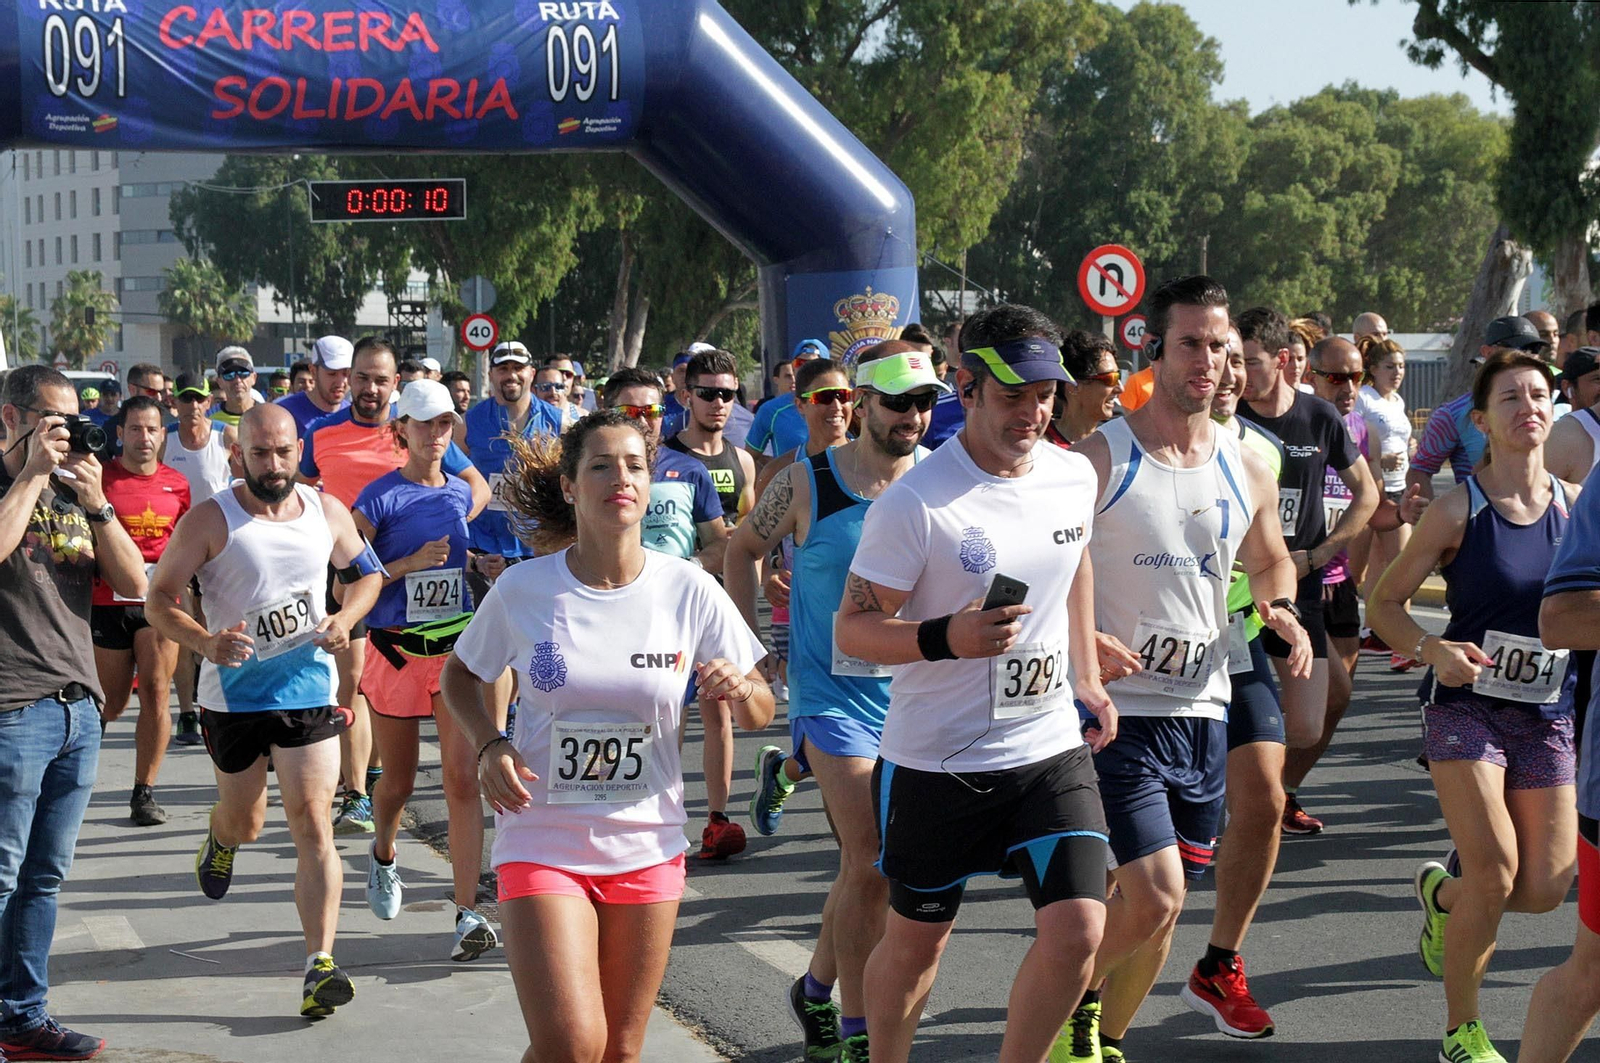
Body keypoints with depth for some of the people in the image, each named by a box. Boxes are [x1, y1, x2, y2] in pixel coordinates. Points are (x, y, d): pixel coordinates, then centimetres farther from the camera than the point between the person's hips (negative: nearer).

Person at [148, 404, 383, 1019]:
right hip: (233, 694, -1)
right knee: (245, 823, 16)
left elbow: (366, 574, 17)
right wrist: (206, 642, -29)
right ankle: (221, 837, 55)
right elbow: (159, 602, -10)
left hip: (309, 688, 1)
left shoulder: (327, 513, 1)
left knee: (312, 824, -10)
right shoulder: (211, 521, -10)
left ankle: (320, 965, -13)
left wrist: (345, 620, -4)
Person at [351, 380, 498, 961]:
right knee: (397, 782, 12)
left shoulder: (463, 494, 7)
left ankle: (467, 913, -14)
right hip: (396, 652, -2)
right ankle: (382, 857, 46)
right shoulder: (379, 498, -8)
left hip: (458, 650, 2)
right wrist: (411, 563, -20)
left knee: (463, 779, -10)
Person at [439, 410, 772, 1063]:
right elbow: (461, 674, 9)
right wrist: (489, 745, -10)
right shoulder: (523, 589, -8)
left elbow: (761, 715, 2)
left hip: (647, 847, 2)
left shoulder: (689, 591, -6)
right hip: (542, 843, -2)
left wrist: (741, 690, -22)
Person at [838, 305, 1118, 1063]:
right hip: (935, 761, -4)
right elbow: (851, 628, -13)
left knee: (1076, 929, -9)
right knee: (915, 941, 11)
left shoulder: (1075, 477, 1)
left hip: (1052, 750, 4)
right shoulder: (913, 503, -17)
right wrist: (945, 638, -30)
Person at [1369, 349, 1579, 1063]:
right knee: (1496, 872, -16)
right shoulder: (1459, 510, -9)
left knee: (1544, 890, 1)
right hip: (1466, 704, -4)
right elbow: (1383, 605, -4)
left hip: (1547, 715, 4)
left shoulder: (1574, 505, 1)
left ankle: (1443, 893, 36)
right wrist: (1434, 650, -21)